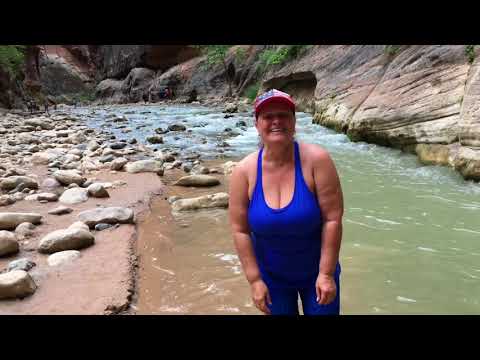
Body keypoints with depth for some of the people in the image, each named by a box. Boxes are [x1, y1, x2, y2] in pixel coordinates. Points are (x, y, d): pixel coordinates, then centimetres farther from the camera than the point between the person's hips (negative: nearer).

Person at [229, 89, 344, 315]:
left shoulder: (316, 159, -20)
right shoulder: (244, 171, -15)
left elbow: (332, 218, -18)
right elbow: (240, 230, -11)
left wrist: (326, 273, -16)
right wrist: (254, 279, -10)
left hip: (316, 272, -1)